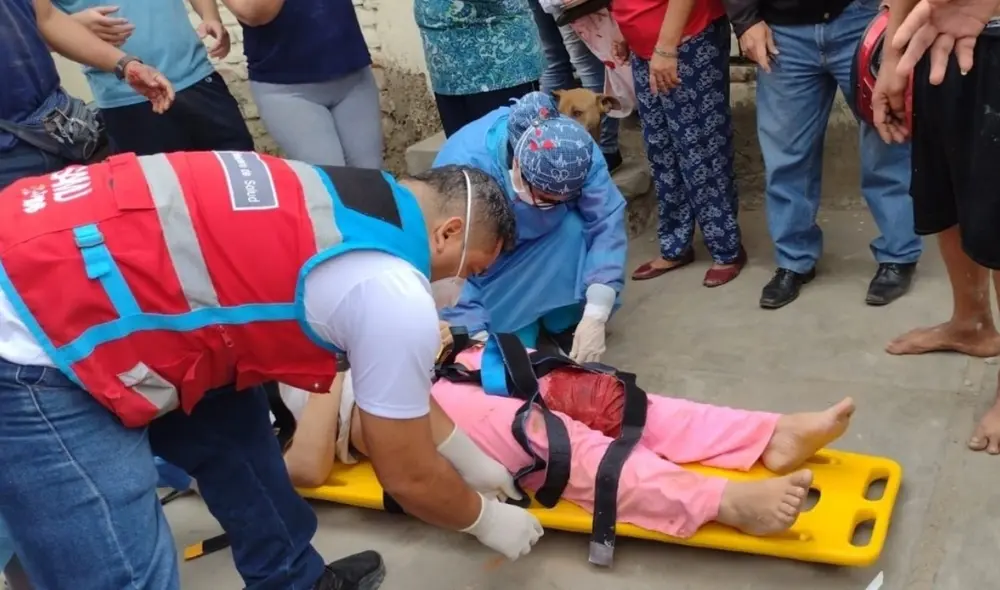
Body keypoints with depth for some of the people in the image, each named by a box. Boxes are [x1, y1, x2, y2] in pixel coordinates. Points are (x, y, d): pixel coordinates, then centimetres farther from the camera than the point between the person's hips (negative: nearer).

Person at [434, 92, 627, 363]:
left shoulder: (577, 149, -28)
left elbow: (607, 224, -30)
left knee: (575, 228, -29)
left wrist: (595, 315, -39)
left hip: (539, 246, 4)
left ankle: (564, 323, -8)